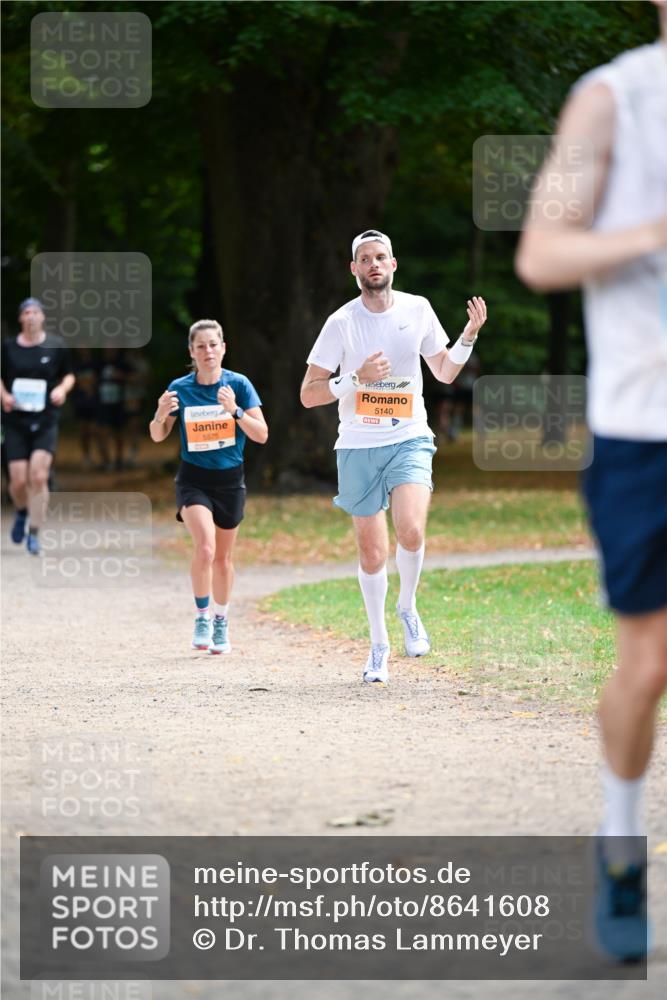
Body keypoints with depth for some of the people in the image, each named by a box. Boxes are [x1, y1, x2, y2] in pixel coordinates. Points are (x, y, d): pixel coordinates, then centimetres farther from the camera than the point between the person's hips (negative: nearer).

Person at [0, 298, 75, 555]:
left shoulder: (56, 346, 2)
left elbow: (69, 375, 14)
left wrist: (62, 389, -7)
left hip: (46, 421, -1)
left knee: (38, 476, -14)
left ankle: (34, 533, -5)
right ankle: (22, 512, 31)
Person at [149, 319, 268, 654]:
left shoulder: (239, 385, -8)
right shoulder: (180, 388, -7)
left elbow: (261, 435, -10)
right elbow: (157, 436, 3)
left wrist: (235, 411, -26)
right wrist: (161, 415, -19)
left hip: (230, 479, 1)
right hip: (193, 478, -1)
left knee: (223, 557, 12)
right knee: (205, 548, -22)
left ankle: (221, 622, 31)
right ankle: (201, 617, -5)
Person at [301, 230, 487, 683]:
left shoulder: (417, 309, 3)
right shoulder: (342, 322, -5)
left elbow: (444, 371, 14)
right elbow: (309, 394, -4)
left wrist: (468, 337, -2)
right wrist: (356, 378, -17)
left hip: (409, 440, 0)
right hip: (358, 446, 0)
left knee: (411, 531, -24)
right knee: (372, 553, 3)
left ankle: (408, 607, 4)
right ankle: (379, 645, 21)